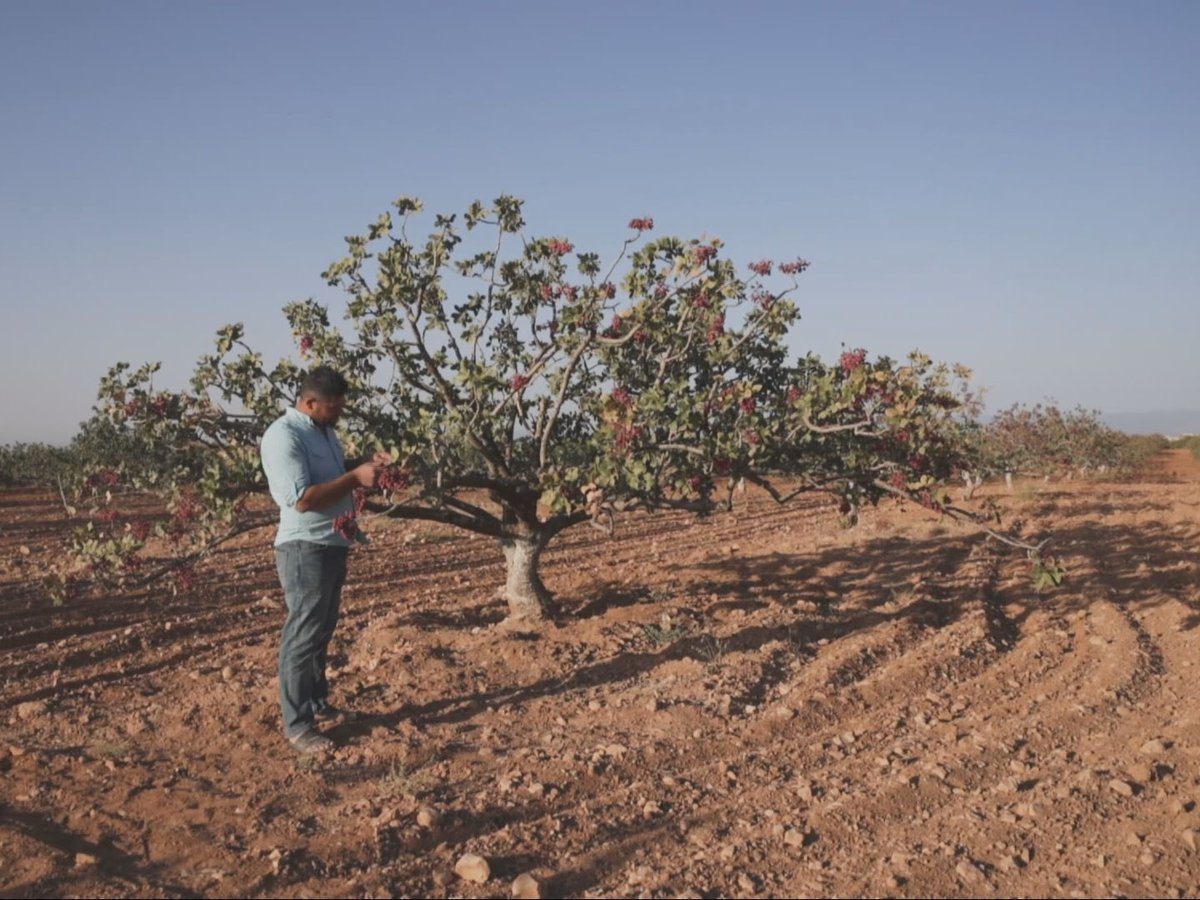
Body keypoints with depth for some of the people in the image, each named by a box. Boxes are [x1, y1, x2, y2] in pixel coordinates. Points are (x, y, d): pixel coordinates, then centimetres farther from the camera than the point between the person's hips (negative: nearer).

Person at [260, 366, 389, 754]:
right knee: (303, 635, -3)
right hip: (306, 549, -10)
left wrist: (366, 463, 4)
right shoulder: (284, 436, -19)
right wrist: (356, 478, -24)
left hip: (333, 546, 10)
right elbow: (303, 499, -25)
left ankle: (317, 702, 34)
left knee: (322, 630, 19)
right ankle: (297, 724, 5)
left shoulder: (323, 429, 11)